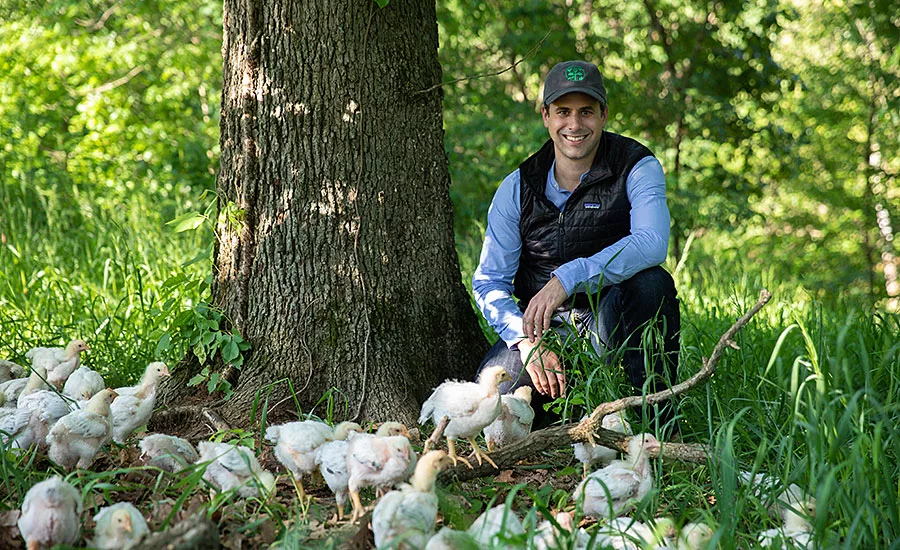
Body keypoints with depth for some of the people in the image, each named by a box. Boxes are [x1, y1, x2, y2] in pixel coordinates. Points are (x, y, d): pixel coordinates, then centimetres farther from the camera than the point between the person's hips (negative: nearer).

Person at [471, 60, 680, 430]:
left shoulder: (638, 168, -9)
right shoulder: (518, 188, 0)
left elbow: (651, 243, -29)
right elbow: (489, 281, -2)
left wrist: (567, 279, -40)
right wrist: (527, 340, -21)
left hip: (612, 317, -2)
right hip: (547, 327, 3)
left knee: (651, 282, -35)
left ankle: (659, 417, -21)